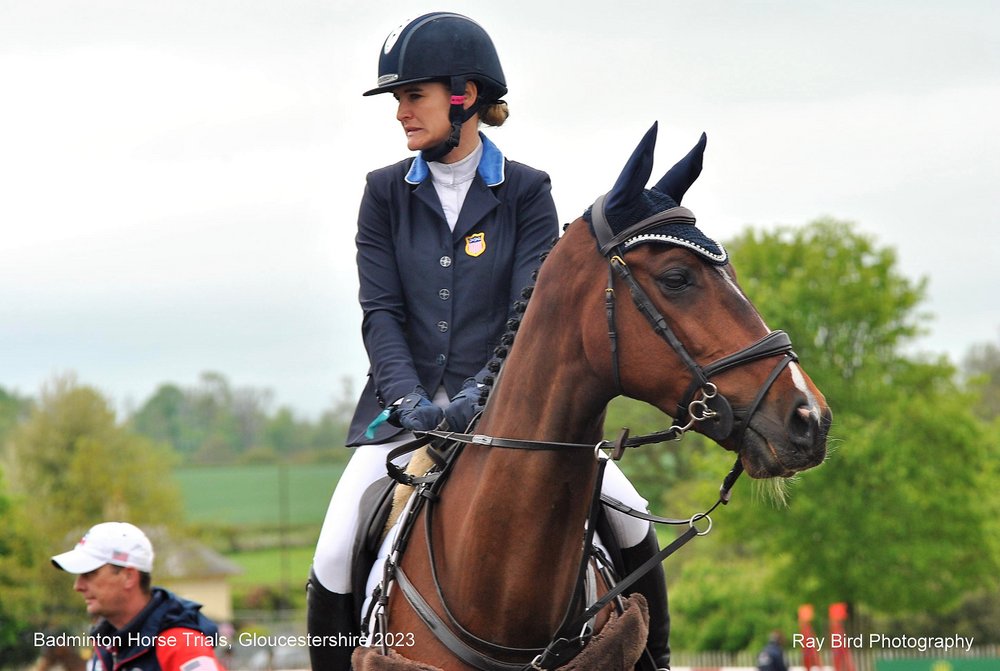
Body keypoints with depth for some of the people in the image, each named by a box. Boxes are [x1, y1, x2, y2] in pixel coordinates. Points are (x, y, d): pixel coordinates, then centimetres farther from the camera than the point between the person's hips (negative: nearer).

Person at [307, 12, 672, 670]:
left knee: (627, 514, -15)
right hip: (407, 402, 1)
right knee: (335, 559, -16)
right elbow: (380, 312, -1)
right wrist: (409, 399, -18)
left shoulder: (526, 191, 0)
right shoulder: (387, 193, 5)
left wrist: (485, 393, -24)